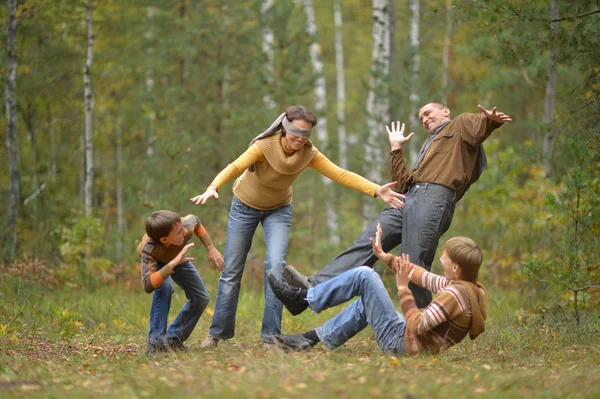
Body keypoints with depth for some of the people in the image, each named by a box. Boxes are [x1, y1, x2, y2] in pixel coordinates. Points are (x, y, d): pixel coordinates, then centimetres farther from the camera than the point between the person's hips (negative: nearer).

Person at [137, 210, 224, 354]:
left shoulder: (186, 225, -40)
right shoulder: (148, 249, -48)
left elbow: (196, 221, -13)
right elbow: (148, 286, -59)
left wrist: (211, 248, -14)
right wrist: (172, 264, -67)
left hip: (178, 257, 5)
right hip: (155, 261, -5)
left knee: (201, 298, -2)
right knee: (165, 287, -35)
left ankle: (173, 338, 11)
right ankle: (156, 341, -25)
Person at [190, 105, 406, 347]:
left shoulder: (309, 154, -21)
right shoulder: (265, 146, -31)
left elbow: (341, 175, -28)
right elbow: (235, 167, -45)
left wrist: (376, 191, -41)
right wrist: (213, 187, -65)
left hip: (278, 210, 2)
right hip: (245, 206, -1)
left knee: (275, 266, -17)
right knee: (232, 270, 2)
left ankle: (271, 335, -10)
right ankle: (218, 333, 17)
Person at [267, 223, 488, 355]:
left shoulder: (455, 295, -25)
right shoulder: (467, 287, 3)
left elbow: (416, 325, -26)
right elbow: (425, 278, 12)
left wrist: (403, 290, -16)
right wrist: (385, 256, 16)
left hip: (400, 342, -9)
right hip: (409, 341, 9)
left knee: (364, 275, -9)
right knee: (365, 303, 29)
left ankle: (302, 298, 4)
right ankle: (311, 339, 25)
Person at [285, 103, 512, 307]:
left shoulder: (460, 126, 16)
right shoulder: (429, 148, 38)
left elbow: (480, 126, -9)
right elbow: (403, 184, 27)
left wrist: (491, 120, -32)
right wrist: (396, 149, 29)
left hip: (433, 198, -8)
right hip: (409, 199, 8)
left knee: (414, 266, -14)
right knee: (365, 243, -3)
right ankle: (316, 287, -11)